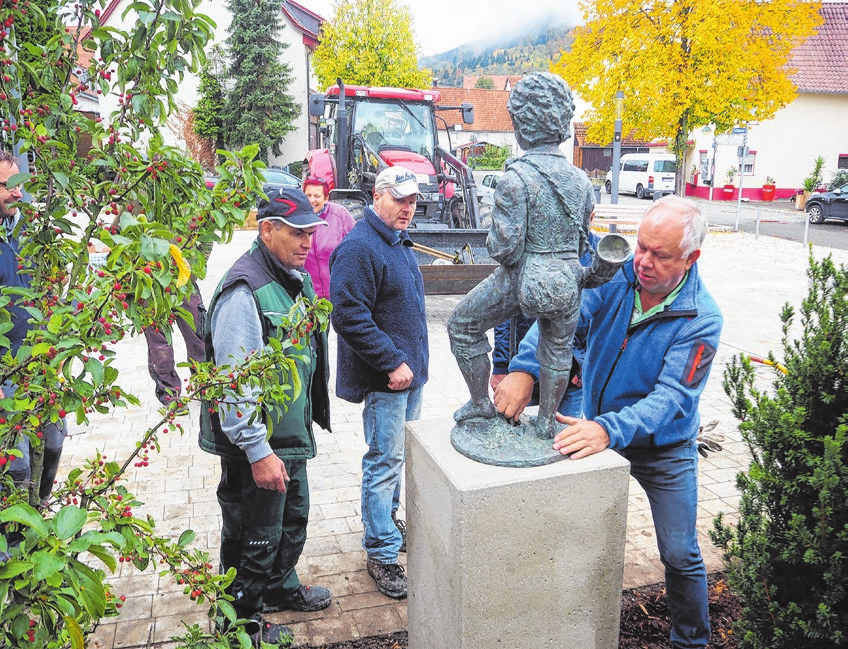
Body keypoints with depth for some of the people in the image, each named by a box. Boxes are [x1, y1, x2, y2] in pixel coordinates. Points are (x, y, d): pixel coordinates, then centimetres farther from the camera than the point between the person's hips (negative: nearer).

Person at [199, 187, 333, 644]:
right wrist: (258, 451, -25)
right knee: (255, 537, 8)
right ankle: (242, 620, 31)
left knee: (293, 517, 26)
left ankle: (280, 587, 49)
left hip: (291, 433, 10)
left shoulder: (295, 278, 7)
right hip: (256, 443, -10)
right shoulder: (245, 290, -25)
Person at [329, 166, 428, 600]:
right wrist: (392, 363, -23)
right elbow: (349, 315, -25)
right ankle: (382, 552, 10)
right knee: (385, 461, -2)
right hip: (384, 378, -10)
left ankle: (387, 519, 39)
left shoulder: (398, 243, 14)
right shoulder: (359, 248, -18)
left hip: (410, 371, 10)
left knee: (398, 455, 21)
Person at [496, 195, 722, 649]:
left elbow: (671, 398, -30)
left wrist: (608, 429, -46)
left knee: (680, 556, 9)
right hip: (602, 434, 3)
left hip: (663, 450, -3)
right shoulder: (616, 276, -14)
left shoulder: (700, 320, -23)